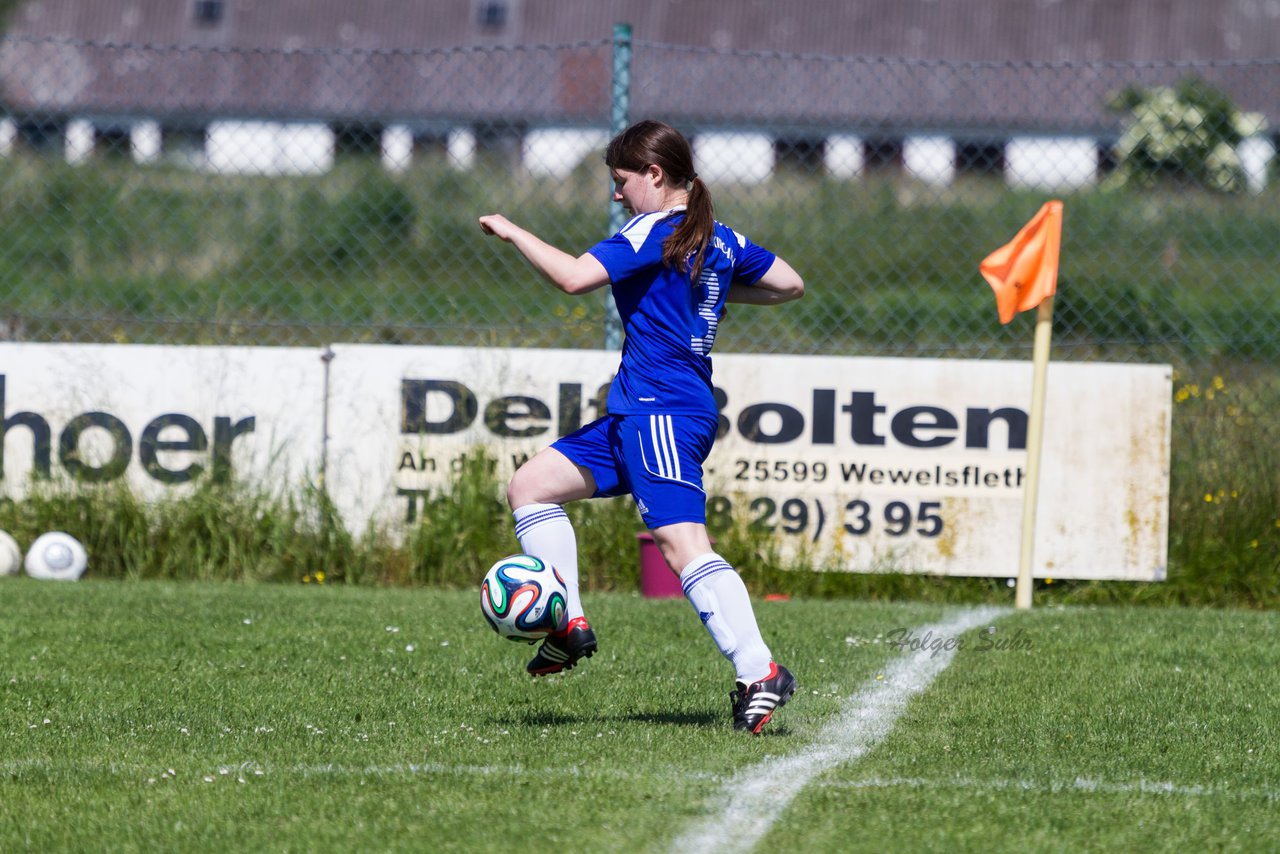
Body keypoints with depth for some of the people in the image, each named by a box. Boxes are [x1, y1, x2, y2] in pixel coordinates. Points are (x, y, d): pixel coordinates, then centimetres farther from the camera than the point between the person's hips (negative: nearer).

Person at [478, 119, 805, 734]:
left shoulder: (656, 233, -11)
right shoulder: (720, 239, 15)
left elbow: (575, 277, -20)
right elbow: (790, 284, 23)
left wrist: (512, 233, -7)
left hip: (662, 412, -10)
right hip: (638, 413, 10)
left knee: (683, 545, -20)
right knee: (529, 486, 14)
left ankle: (759, 671, -28)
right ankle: (570, 624, 9)